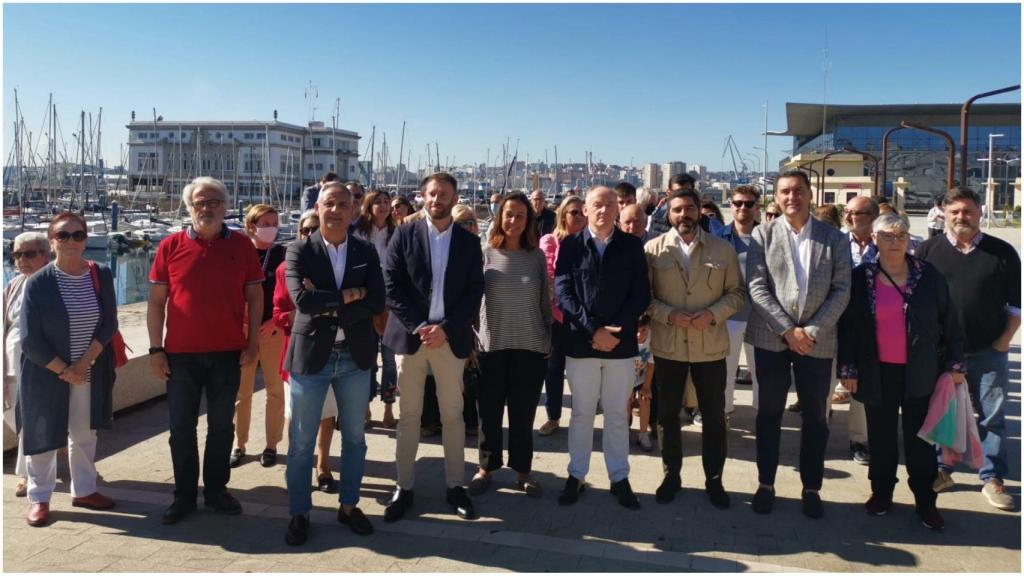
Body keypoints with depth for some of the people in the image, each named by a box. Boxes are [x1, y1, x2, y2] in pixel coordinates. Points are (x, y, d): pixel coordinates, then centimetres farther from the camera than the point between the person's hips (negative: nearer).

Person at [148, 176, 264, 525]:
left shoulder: (241, 245, 1)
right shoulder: (171, 246, 0)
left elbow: (255, 297, 4)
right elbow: (156, 301, 2)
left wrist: (253, 342, -2)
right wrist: (155, 349, -3)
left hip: (228, 352, 0)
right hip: (180, 353, 0)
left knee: (222, 425, 11)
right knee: (181, 427, 8)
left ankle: (216, 490, 25)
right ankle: (184, 495, 21)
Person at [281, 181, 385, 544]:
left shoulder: (366, 252, 3)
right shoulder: (299, 251, -3)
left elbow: (376, 302, -9)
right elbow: (301, 298, -19)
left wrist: (328, 305, -15)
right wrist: (347, 296, -16)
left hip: (355, 356, 3)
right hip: (310, 355, -2)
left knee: (354, 437, 14)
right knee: (301, 441, 7)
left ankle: (348, 506, 31)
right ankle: (299, 513, 23)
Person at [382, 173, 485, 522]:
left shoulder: (469, 241, 6)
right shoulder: (404, 235, 3)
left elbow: (474, 293, 1)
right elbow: (391, 286, -3)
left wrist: (446, 328, -11)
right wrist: (417, 326, -13)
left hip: (451, 338, 1)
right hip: (410, 334, -1)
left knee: (453, 415, 7)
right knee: (408, 415, 6)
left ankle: (454, 485, 19)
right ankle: (404, 487, 16)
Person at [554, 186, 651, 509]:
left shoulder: (632, 246, 3)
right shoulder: (571, 245, 1)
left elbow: (641, 295, -2)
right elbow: (563, 292, -7)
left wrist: (616, 330, -13)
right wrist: (594, 329, -15)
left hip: (621, 343, 1)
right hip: (580, 343, 0)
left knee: (617, 415, 10)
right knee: (582, 413, 11)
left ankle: (619, 478, 23)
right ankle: (576, 476, 23)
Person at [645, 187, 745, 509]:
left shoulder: (723, 249, 1)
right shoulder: (653, 250, -1)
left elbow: (736, 293, 2)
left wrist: (712, 314, -15)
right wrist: (669, 315, -17)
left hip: (710, 346, 0)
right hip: (668, 345, 0)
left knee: (714, 416, 9)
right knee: (667, 414, 11)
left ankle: (713, 479, 25)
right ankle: (671, 475, 27)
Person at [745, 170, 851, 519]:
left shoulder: (834, 238, 4)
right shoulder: (763, 235, 1)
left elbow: (842, 290, -1)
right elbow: (757, 286, -6)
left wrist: (812, 330, -11)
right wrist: (787, 329, -13)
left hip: (817, 340, 1)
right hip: (772, 338, -1)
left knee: (815, 417, 8)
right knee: (769, 413, 9)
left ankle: (811, 488, 22)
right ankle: (766, 484, 21)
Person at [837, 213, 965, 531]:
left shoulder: (928, 275, -1)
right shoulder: (860, 277, -2)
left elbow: (949, 321, 3)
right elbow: (847, 325, 0)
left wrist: (954, 364, 1)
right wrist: (848, 369, -2)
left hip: (920, 373, 0)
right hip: (878, 373, 0)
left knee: (919, 438, 7)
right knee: (881, 436, 11)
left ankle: (925, 501, 19)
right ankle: (881, 492, 26)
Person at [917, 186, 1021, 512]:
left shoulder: (1002, 252, 2)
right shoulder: (928, 251, 1)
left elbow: (1016, 302, 6)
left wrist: (1005, 339, -2)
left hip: (988, 352, 0)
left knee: (992, 416, 6)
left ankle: (992, 479, 18)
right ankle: (941, 471, 24)